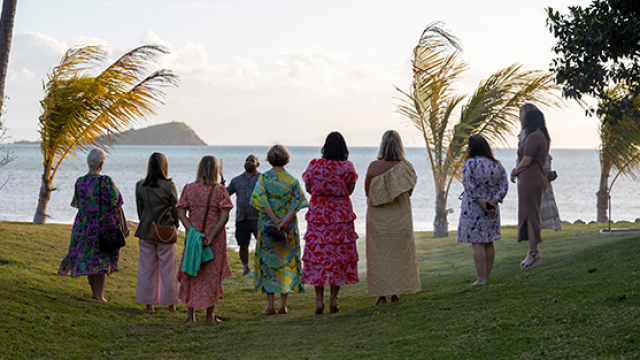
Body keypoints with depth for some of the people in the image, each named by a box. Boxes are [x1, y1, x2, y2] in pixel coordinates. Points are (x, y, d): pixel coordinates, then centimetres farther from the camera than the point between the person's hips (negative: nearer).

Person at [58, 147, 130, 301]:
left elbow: (78, 204, 8)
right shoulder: (106, 181, -15)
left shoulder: (80, 182, -3)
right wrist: (123, 225, -1)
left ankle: (95, 292, 23)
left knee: (88, 258, 14)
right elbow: (116, 206, -12)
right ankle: (99, 294, 6)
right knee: (102, 260, 7)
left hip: (84, 225, 4)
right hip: (104, 226, -4)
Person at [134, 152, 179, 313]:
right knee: (167, 268, 7)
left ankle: (149, 303, 14)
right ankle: (170, 304, 14)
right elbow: (175, 209, -5)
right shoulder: (169, 186, -12)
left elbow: (139, 210, 5)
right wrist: (175, 225, 13)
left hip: (146, 232, 2)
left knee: (147, 268, 10)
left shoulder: (140, 186, -3)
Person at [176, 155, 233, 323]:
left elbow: (181, 213, -6)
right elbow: (224, 217, -13)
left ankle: (190, 315, 14)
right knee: (212, 274, 9)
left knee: (191, 273, 12)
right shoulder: (220, 190, -6)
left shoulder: (189, 188, 0)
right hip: (214, 239, -2)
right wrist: (211, 237, -13)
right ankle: (210, 315, 14)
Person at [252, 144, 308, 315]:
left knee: (268, 262, 6)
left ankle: (270, 305, 2)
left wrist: (276, 221, -14)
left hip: (268, 226, -1)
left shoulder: (263, 178, -3)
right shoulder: (293, 180, 1)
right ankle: (283, 304, 7)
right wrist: (284, 222, -16)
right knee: (287, 262, 9)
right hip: (289, 228, 1)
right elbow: (297, 202, -10)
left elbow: (261, 199, -13)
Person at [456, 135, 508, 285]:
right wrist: (492, 202, -7)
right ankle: (486, 277, 16)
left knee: (477, 243, -4)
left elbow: (470, 187, -18)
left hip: (474, 208, -6)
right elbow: (504, 186, 1)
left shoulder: (470, 164, -11)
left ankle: (481, 279, -5)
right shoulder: (497, 165, 7)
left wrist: (482, 203, -14)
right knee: (489, 243, 12)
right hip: (492, 210, 6)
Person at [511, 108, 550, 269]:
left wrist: (515, 172, 0)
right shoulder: (543, 137, 15)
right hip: (539, 177, 10)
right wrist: (517, 170, 15)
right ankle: (534, 252, 17)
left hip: (530, 179, -10)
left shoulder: (533, 137, -16)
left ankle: (534, 253, -4)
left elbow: (526, 161, -17)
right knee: (532, 216, 13)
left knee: (529, 215, -6)